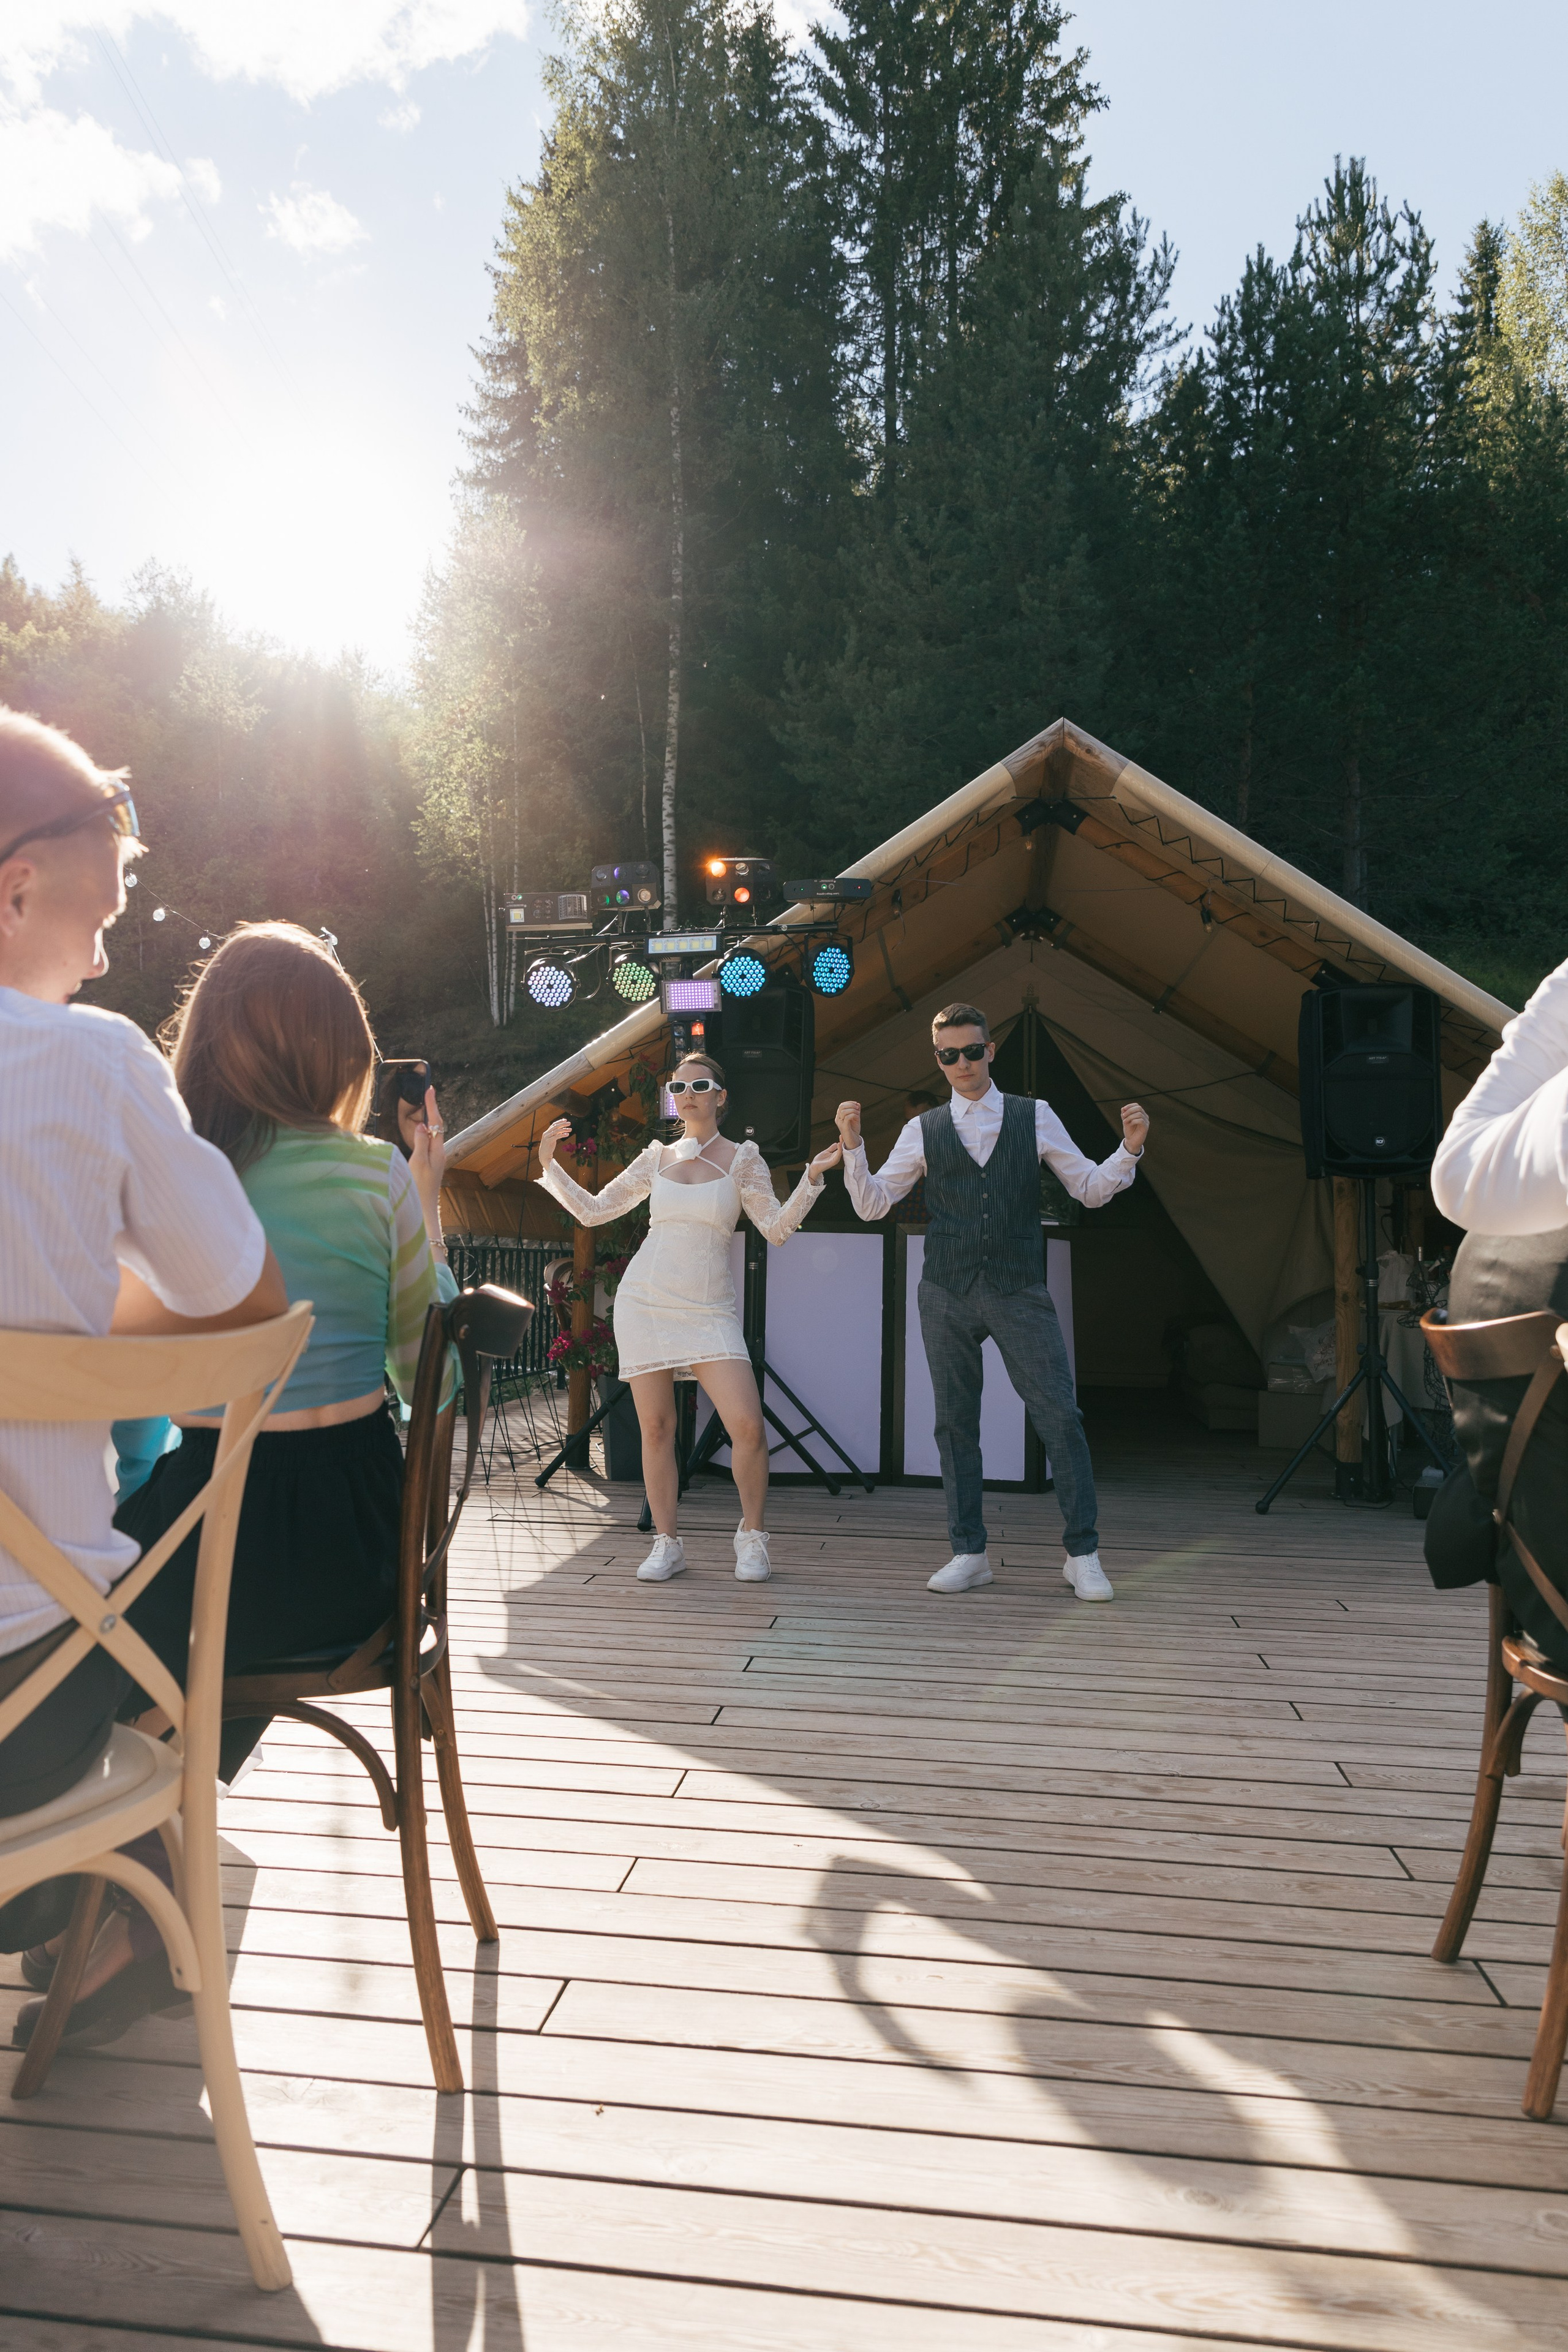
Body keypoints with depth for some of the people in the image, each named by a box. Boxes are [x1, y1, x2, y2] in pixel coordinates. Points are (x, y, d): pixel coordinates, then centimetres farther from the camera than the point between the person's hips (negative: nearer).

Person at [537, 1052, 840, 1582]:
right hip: (645, 1301, 2)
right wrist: (550, 1165, 10)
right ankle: (666, 1544, 16)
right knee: (656, 1429, 1)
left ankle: (751, 1535, 9)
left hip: (709, 1310, -2)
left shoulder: (741, 1160, 6)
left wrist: (812, 1178, -13)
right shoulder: (657, 1159, 12)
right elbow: (593, 1210, 16)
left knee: (748, 1426, -13)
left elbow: (777, 1227, -1)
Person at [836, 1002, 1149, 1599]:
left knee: (1060, 1416, -6)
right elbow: (872, 1206, 7)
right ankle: (969, 1553, 17)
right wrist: (852, 1146, -6)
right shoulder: (923, 1131, 8)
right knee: (955, 1423, 6)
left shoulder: (1035, 1118, 7)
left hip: (1019, 1292, -1)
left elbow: (1090, 1189, 10)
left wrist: (1130, 1148, -6)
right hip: (947, 1294, 1)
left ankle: (1082, 1554, 5)